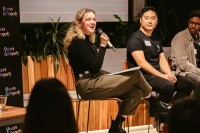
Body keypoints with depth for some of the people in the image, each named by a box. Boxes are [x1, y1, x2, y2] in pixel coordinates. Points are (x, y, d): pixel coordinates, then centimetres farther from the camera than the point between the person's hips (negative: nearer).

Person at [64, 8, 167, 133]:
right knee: (136, 74, -10)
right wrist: (103, 46, -16)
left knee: (136, 91, -4)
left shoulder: (87, 40, 16)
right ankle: (154, 104, 13)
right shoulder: (78, 42, -13)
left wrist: (114, 77, 6)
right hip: (88, 85, -9)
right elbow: (94, 67, -20)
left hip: (95, 81, 9)